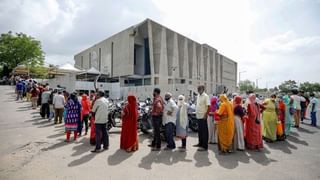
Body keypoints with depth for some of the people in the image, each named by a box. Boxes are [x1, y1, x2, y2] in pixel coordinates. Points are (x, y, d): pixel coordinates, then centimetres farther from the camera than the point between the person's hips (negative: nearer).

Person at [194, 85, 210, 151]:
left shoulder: (205, 96, -12)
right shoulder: (198, 96, 13)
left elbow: (209, 106, -16)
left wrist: (206, 115, -19)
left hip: (203, 117, -8)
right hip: (198, 116, 8)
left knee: (204, 131, 0)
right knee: (199, 131, 17)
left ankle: (204, 146, 7)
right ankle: (200, 143, 31)